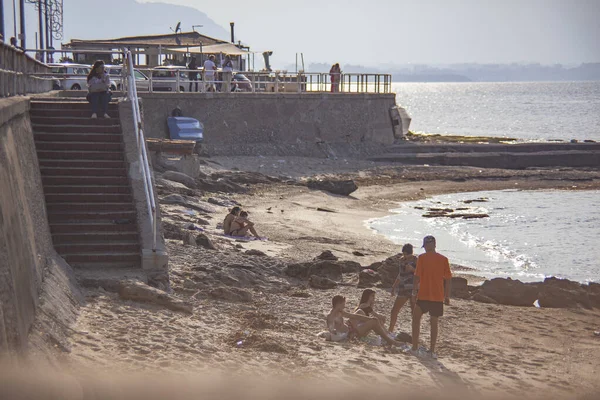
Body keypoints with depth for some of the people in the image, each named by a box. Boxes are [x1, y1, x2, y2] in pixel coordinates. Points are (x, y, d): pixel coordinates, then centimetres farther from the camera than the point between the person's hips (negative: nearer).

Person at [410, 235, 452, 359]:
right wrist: (447, 296, 11)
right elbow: (448, 279, 4)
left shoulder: (422, 258, -7)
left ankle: (415, 348, 9)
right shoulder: (443, 259, 2)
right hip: (438, 297, 3)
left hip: (423, 295, -3)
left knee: (416, 318, 13)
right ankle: (432, 351, 10)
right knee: (434, 322, 10)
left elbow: (417, 277, -10)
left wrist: (414, 292, -1)